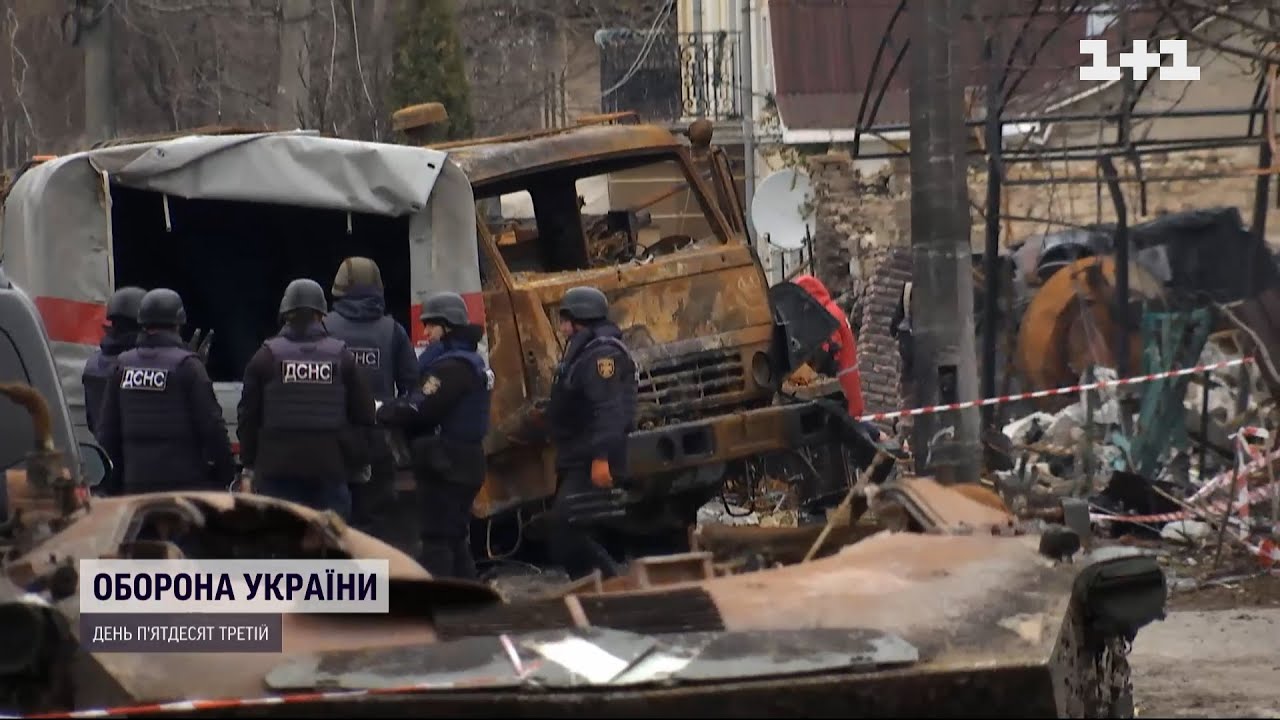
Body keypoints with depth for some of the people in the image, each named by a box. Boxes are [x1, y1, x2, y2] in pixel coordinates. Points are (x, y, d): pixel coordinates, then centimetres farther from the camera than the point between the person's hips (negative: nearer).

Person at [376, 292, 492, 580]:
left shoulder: (453, 366, -16)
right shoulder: (472, 361, 17)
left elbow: (421, 408, -23)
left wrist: (382, 412, -12)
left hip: (444, 465, -10)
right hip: (464, 461, 10)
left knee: (436, 539, -9)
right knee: (457, 540, 16)